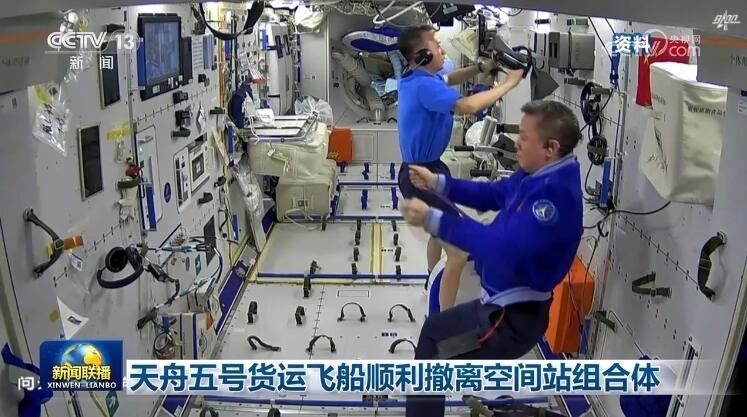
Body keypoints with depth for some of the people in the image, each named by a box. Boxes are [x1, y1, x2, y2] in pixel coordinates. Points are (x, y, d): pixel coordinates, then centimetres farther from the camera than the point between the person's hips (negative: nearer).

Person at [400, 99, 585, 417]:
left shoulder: (555, 192, -31)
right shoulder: (539, 173, 1)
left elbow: (505, 247, -40)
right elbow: (493, 195, 17)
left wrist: (432, 220, -35)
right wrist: (437, 183, 6)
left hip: (514, 317, -10)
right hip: (503, 304, 10)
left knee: (427, 369, -2)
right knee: (434, 330, 28)